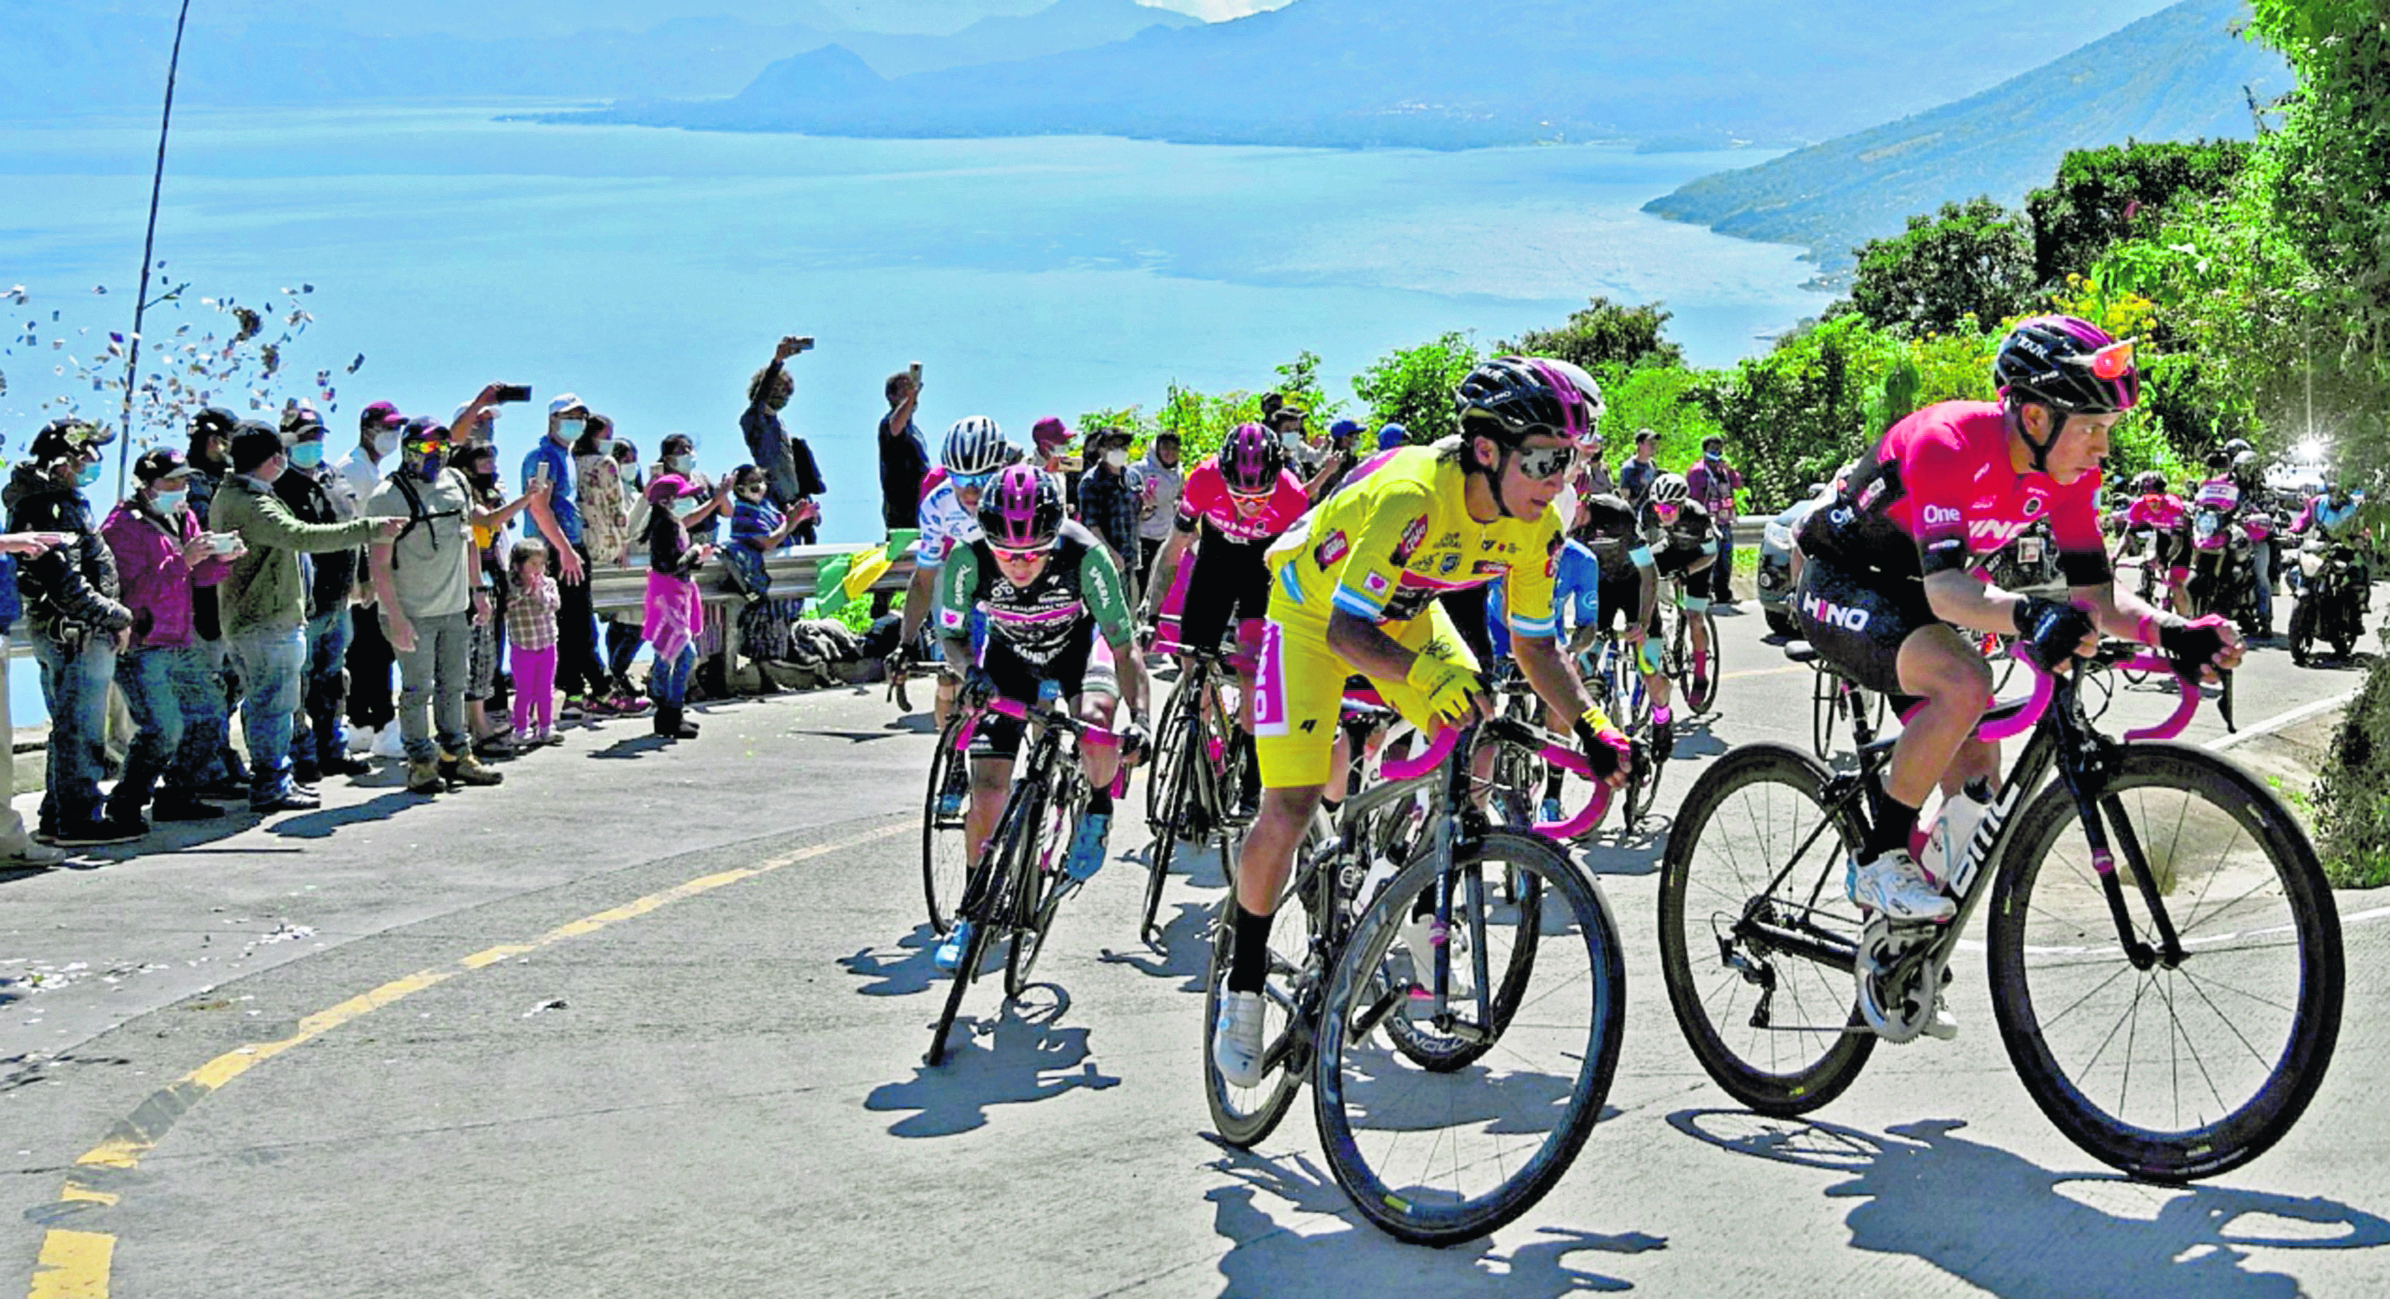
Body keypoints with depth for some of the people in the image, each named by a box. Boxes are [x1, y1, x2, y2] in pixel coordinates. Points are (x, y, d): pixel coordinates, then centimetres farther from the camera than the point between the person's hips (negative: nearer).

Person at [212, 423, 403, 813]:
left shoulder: (227, 497, 13)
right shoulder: (251, 506, -21)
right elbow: (302, 537, -32)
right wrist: (370, 529, -31)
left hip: (242, 620, 11)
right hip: (267, 623, -11)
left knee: (262, 703, 17)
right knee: (273, 704, -5)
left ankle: (273, 777, 26)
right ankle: (270, 787, -1)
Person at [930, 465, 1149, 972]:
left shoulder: (1084, 556, -36)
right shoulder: (968, 560, -32)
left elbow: (1122, 645, -30)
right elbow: (951, 636, -17)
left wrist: (1139, 715, -43)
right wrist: (969, 671, -39)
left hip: (1077, 645, -2)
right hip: (1009, 656, 2)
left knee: (1097, 725, -34)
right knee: (988, 791, -6)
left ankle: (1097, 807, -1)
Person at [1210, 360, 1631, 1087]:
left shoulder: (1536, 527, -19)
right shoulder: (1411, 496, -40)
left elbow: (1535, 647, -7)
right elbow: (1346, 627, -40)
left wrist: (1591, 727, -20)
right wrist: (1424, 672, -57)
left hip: (1404, 609, 6)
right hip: (1315, 610, -6)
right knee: (1292, 803, -14)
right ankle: (1244, 978, 5)